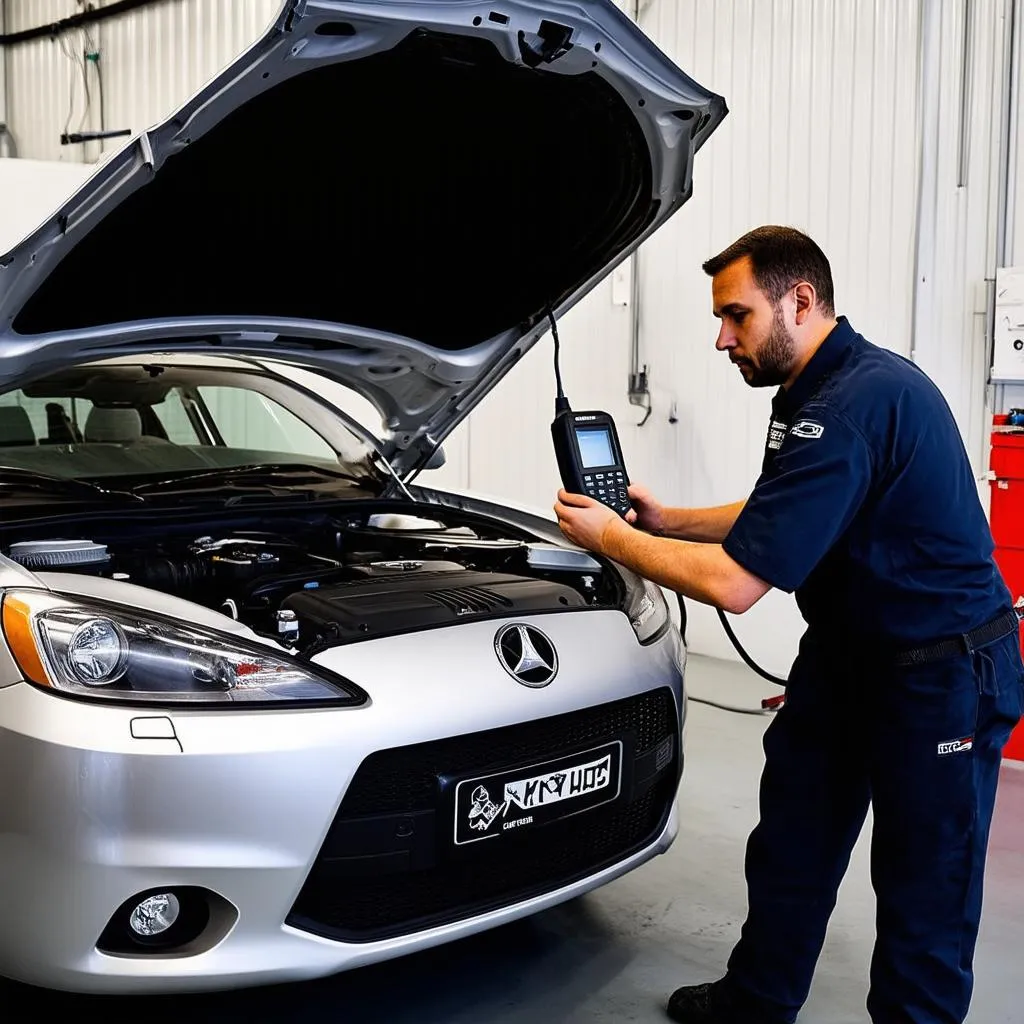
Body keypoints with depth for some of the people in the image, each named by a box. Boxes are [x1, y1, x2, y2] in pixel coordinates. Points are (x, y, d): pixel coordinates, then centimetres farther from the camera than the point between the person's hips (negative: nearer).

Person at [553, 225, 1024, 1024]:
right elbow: (777, 518, 19)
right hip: (849, 649, 10)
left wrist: (610, 538, -16)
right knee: (791, 843, 18)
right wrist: (668, 522, 7)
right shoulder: (819, 391, 4)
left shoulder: (852, 405, -28)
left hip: (941, 672, -10)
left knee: (925, 889, 6)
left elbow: (734, 583, -29)